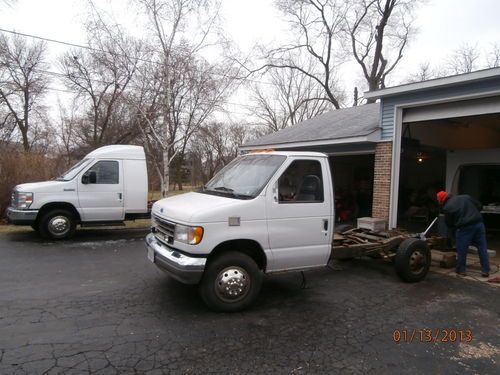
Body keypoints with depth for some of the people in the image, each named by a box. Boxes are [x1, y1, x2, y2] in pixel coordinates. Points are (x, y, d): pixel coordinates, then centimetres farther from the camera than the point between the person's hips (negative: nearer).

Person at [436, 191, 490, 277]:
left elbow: (449, 224, 5)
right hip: (479, 223, 5)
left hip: (465, 228, -5)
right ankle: (485, 271, 15)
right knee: (482, 248, 10)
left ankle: (461, 270, 16)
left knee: (462, 250, 8)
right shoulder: (466, 197, 11)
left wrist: (455, 228, 24)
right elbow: (479, 206, 16)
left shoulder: (447, 207, -2)